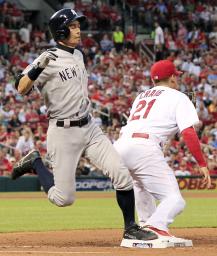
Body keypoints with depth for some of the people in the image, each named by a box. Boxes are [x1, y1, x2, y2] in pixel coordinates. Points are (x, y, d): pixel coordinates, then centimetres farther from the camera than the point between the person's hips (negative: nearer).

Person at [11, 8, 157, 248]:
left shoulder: (78, 55, 10)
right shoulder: (49, 59, -14)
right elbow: (21, 88, -24)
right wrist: (36, 70, -39)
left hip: (90, 128, 7)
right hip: (63, 133, -7)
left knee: (122, 175, -6)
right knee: (63, 198, -2)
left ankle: (130, 230, 4)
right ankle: (35, 163, 22)